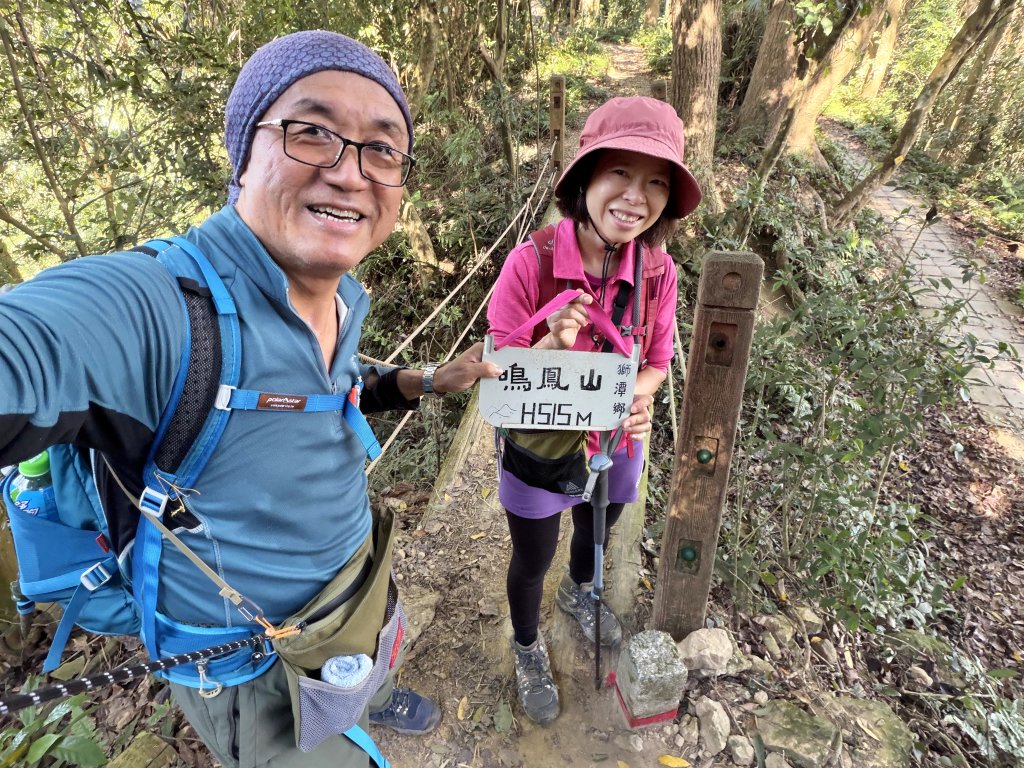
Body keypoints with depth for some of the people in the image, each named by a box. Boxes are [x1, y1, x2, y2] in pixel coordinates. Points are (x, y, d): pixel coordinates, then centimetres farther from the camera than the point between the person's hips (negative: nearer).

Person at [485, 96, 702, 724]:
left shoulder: (659, 271, -17)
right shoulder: (531, 263, -27)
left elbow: (657, 361, -2)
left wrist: (640, 397, -24)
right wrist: (552, 344, -38)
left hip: (615, 448, 4)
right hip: (539, 452, -3)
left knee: (598, 532, 32)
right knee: (532, 562, 20)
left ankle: (579, 591, 69)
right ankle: (528, 646, 54)